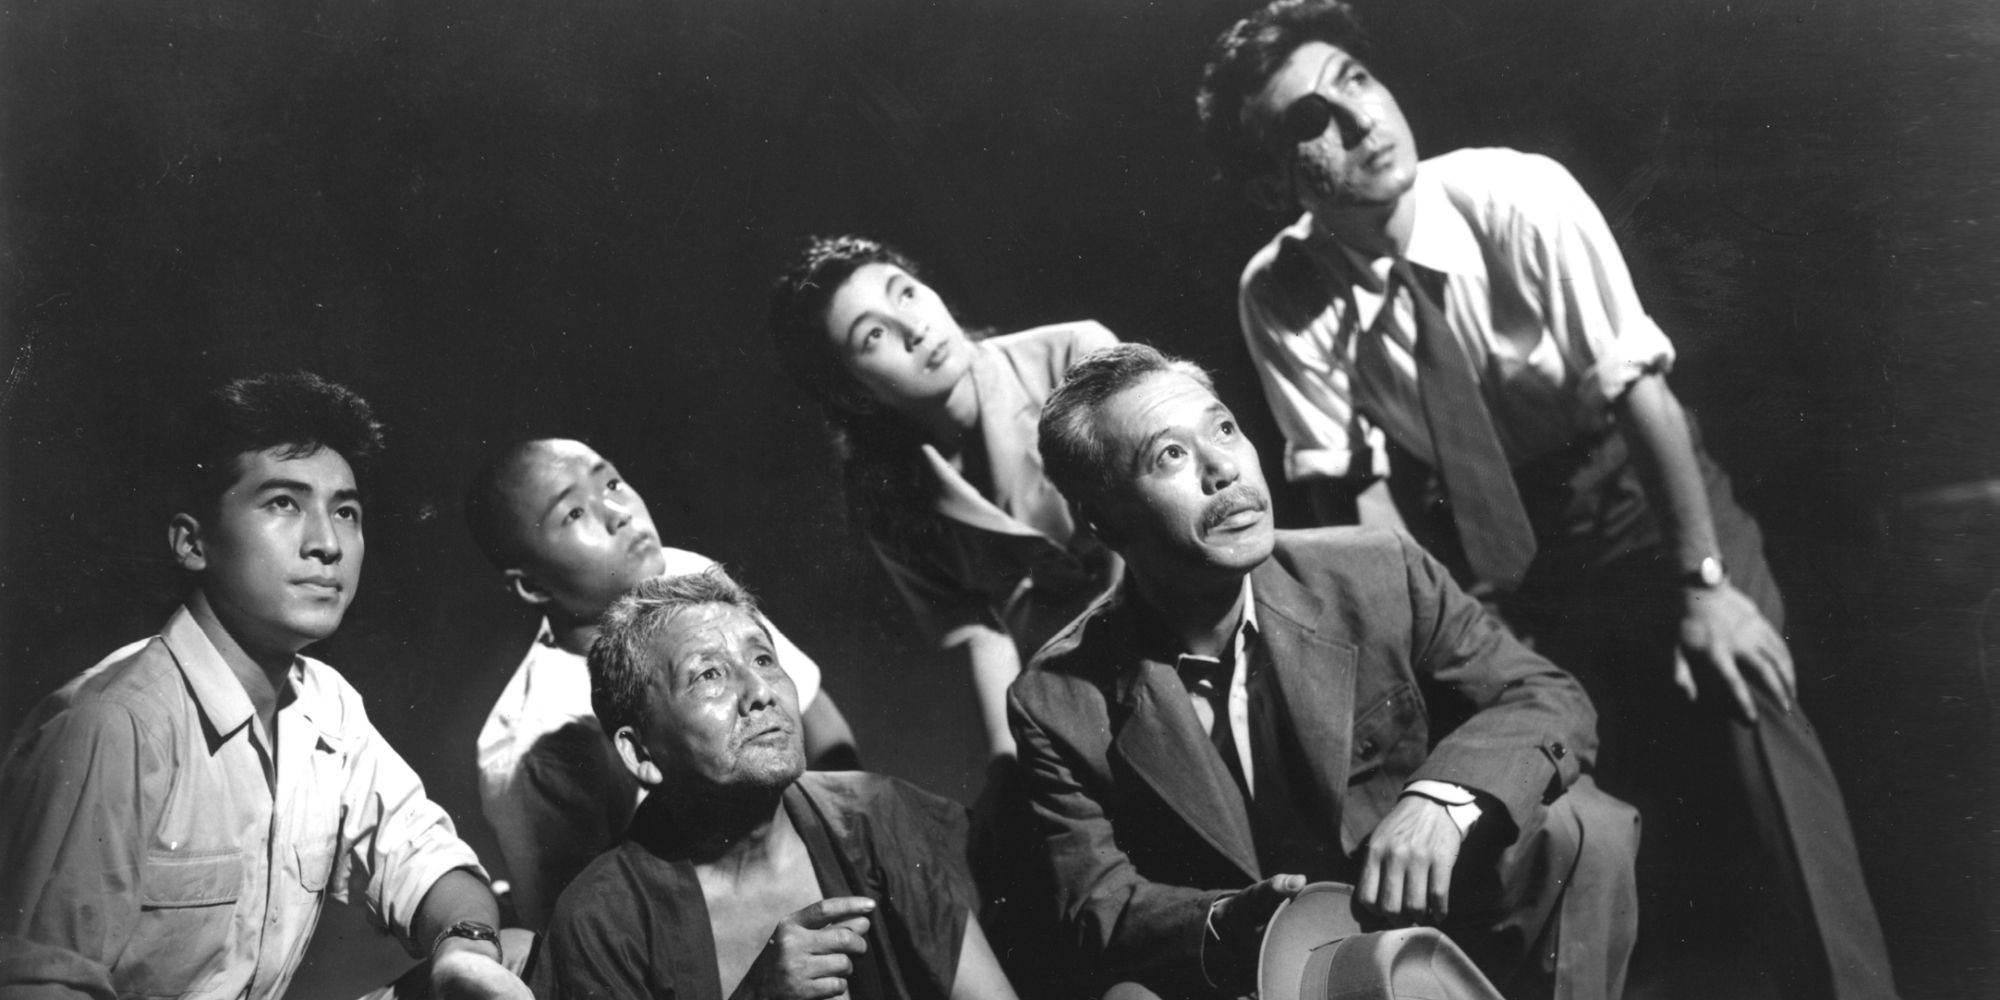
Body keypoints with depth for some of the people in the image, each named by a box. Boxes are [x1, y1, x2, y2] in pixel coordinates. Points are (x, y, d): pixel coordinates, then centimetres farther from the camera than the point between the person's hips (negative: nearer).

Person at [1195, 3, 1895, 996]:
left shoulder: (1515, 196, -24)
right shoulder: (1279, 298, -18)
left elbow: (1636, 389, -22)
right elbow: (1354, 488, -14)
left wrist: (1704, 584, -22)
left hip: (1630, 480, -2)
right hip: (1475, 523, 2)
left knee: (1739, 704, -19)